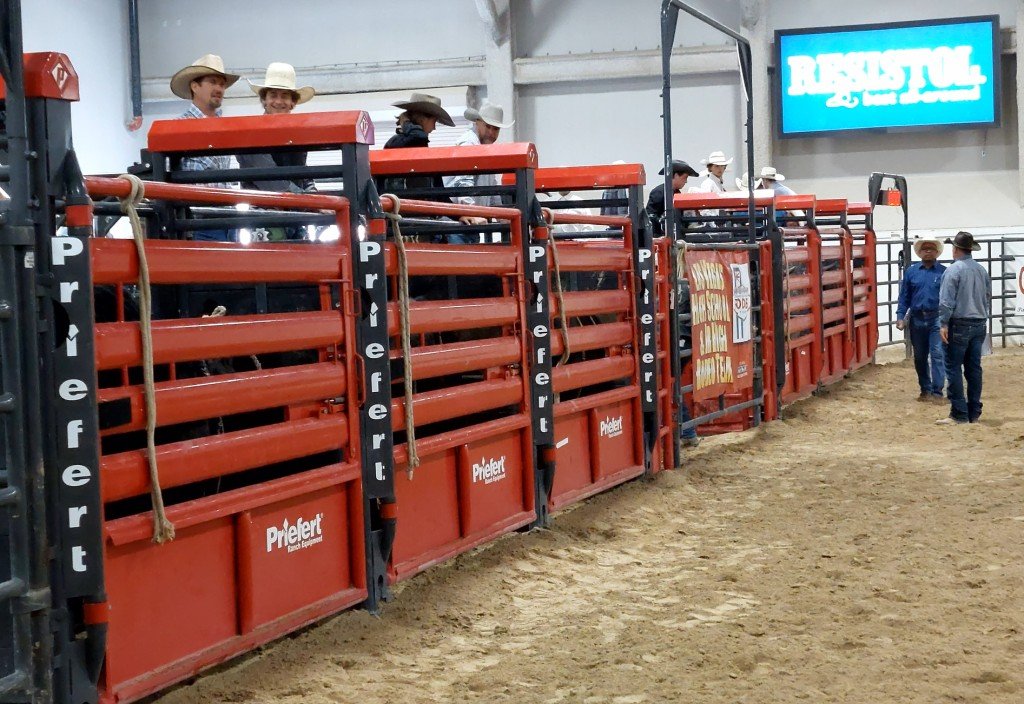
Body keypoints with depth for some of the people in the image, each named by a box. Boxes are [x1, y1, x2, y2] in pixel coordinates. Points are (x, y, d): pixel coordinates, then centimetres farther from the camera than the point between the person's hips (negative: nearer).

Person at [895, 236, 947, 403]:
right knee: (920, 357, 11)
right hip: (917, 319, 3)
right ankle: (925, 390, 23)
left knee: (938, 355, -10)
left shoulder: (943, 272, 1)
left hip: (936, 319, -3)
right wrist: (900, 317, -1)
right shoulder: (911, 271, 7)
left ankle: (937, 392, -9)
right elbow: (904, 296, 8)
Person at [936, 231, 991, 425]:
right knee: (974, 368, 10)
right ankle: (974, 412, 12)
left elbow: (946, 301, -16)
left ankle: (959, 413, -6)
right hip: (979, 325, 7)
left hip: (959, 325, -7)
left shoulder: (953, 270, -11)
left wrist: (944, 324, -14)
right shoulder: (982, 270, 9)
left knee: (954, 369, -3)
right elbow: (988, 298, 15)